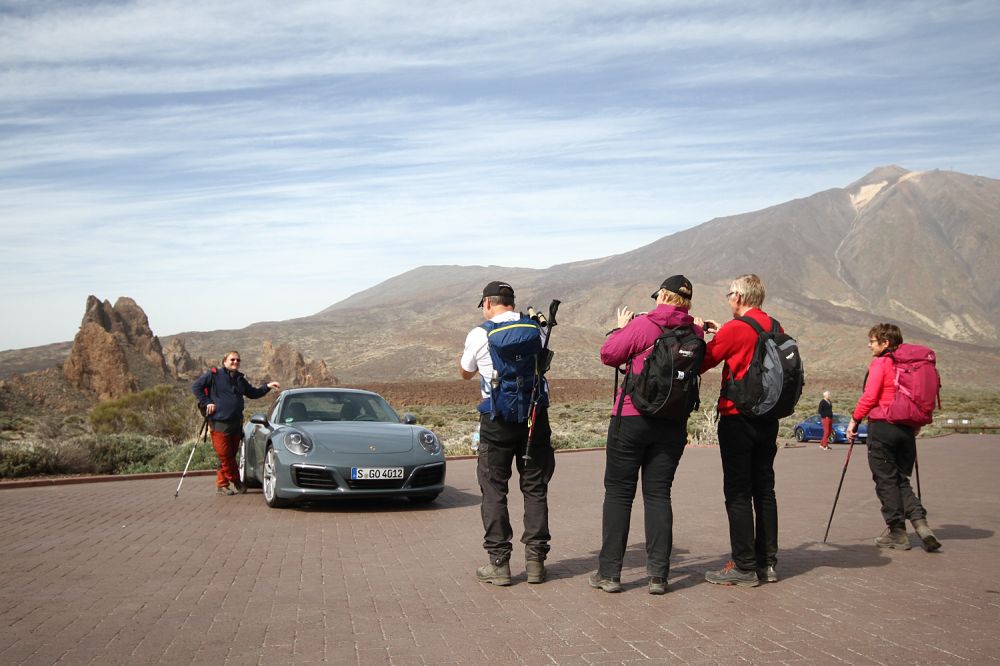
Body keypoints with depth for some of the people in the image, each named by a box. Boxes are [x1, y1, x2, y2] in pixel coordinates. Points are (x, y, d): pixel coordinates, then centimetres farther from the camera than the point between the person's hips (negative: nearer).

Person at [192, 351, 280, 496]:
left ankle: (221, 485, 16)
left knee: (230, 456, 7)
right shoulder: (214, 375, -2)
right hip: (219, 423, -6)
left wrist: (267, 386, 12)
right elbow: (196, 386, -3)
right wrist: (206, 402, -9)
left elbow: (253, 393, 25)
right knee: (225, 455, -5)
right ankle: (236, 481, 10)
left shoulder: (240, 379, 18)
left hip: (236, 424, 6)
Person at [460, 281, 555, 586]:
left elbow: (466, 373, 11)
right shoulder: (535, 329, 3)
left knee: (494, 490, 6)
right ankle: (535, 560, 11)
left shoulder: (479, 335, -5)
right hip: (535, 415, 3)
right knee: (535, 488, 9)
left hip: (497, 420, -3)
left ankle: (499, 563, 6)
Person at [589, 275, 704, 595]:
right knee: (658, 494, 9)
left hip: (632, 416, -3)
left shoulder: (642, 325, -10)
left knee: (618, 493, 5)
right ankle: (658, 575, 8)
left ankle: (609, 572, 8)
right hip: (673, 423, 4)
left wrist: (621, 328, 11)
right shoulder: (695, 333, 1)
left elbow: (608, 355, -4)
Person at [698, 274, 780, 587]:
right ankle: (767, 562, 18)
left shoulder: (735, 328, -14)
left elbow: (702, 362, -8)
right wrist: (721, 333, 19)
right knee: (764, 488, 13)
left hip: (738, 417, -7)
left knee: (738, 493, -1)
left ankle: (744, 567, 1)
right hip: (768, 419, 7)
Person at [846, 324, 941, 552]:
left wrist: (854, 420, -6)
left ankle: (897, 534, 7)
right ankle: (920, 523, -5)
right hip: (906, 428, 7)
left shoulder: (880, 363, -9)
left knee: (886, 481, 4)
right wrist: (916, 424, 20)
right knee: (902, 481, 14)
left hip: (882, 426, -6)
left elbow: (869, 397, -15)